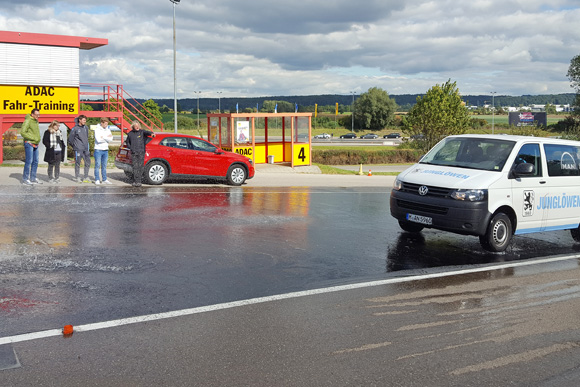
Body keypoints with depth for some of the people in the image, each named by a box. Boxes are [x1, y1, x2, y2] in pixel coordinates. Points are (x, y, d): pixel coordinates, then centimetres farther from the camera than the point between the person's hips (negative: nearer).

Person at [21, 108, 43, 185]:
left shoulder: (36, 121, 15)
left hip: (35, 144, 8)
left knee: (35, 162, 9)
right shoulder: (28, 121, -11)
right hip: (29, 143, -8)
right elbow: (23, 132, -17)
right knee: (29, 161, -9)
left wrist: (38, 139, 9)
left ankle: (33, 179, 16)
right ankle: (25, 179, -3)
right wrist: (33, 138, -17)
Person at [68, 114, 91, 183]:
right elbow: (70, 138, -2)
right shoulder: (75, 128, -8)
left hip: (86, 148, 5)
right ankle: (77, 177, 9)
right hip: (78, 149, -5)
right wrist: (74, 146, 6)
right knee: (78, 163, 1)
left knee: (88, 162, 4)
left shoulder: (86, 127, 9)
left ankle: (86, 177, 12)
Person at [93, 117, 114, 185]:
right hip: (98, 149, -5)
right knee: (97, 165, -2)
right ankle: (97, 180, 1)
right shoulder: (97, 130, -8)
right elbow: (98, 140, -20)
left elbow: (110, 139, -4)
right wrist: (107, 137, -10)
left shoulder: (108, 130, 8)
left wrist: (103, 137, -15)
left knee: (104, 166, 9)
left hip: (105, 150, 5)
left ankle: (104, 180, 14)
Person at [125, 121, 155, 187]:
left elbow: (147, 132, -19)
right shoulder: (130, 134, 11)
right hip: (134, 153, 1)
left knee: (140, 167, -4)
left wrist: (151, 133, -43)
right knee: (135, 167, -5)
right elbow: (127, 142, 26)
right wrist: (130, 148, 9)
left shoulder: (142, 132, 3)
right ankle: (135, 181, -2)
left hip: (141, 152, -1)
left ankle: (139, 181, 0)